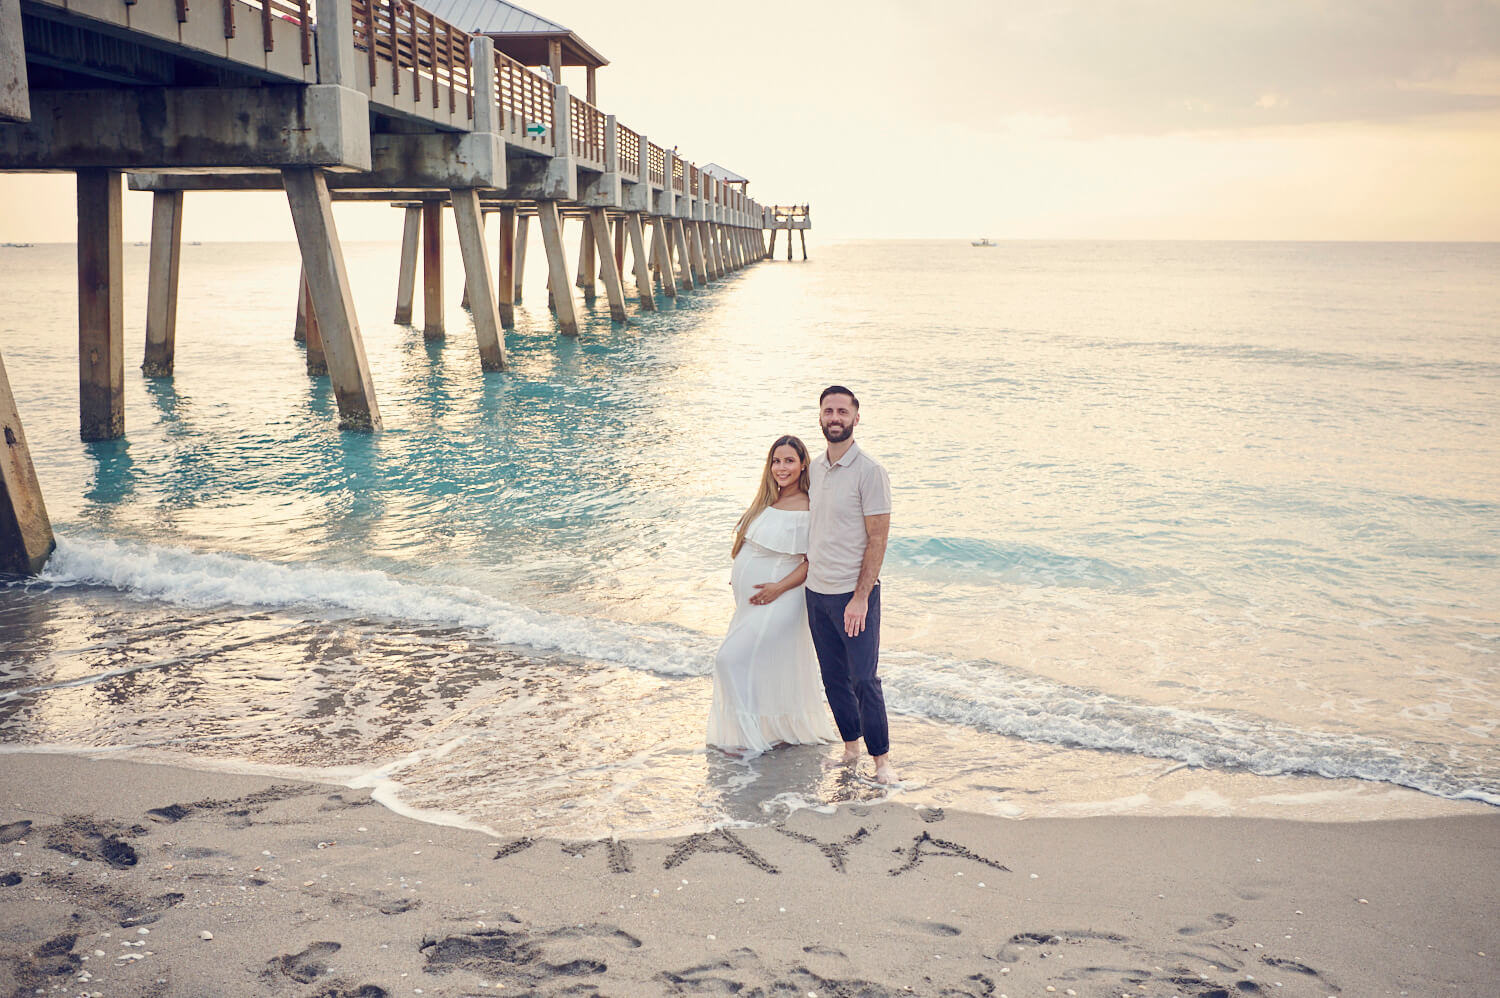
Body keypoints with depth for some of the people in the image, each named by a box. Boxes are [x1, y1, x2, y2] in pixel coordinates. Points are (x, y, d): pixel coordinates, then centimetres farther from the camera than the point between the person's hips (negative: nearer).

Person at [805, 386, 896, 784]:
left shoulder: (870, 471, -12)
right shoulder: (815, 468, 9)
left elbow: (878, 539, -14)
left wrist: (860, 597, -17)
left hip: (854, 592, -6)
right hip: (816, 591, 6)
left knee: (864, 679, -5)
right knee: (834, 678, 12)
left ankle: (881, 758, 8)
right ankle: (850, 747, 26)